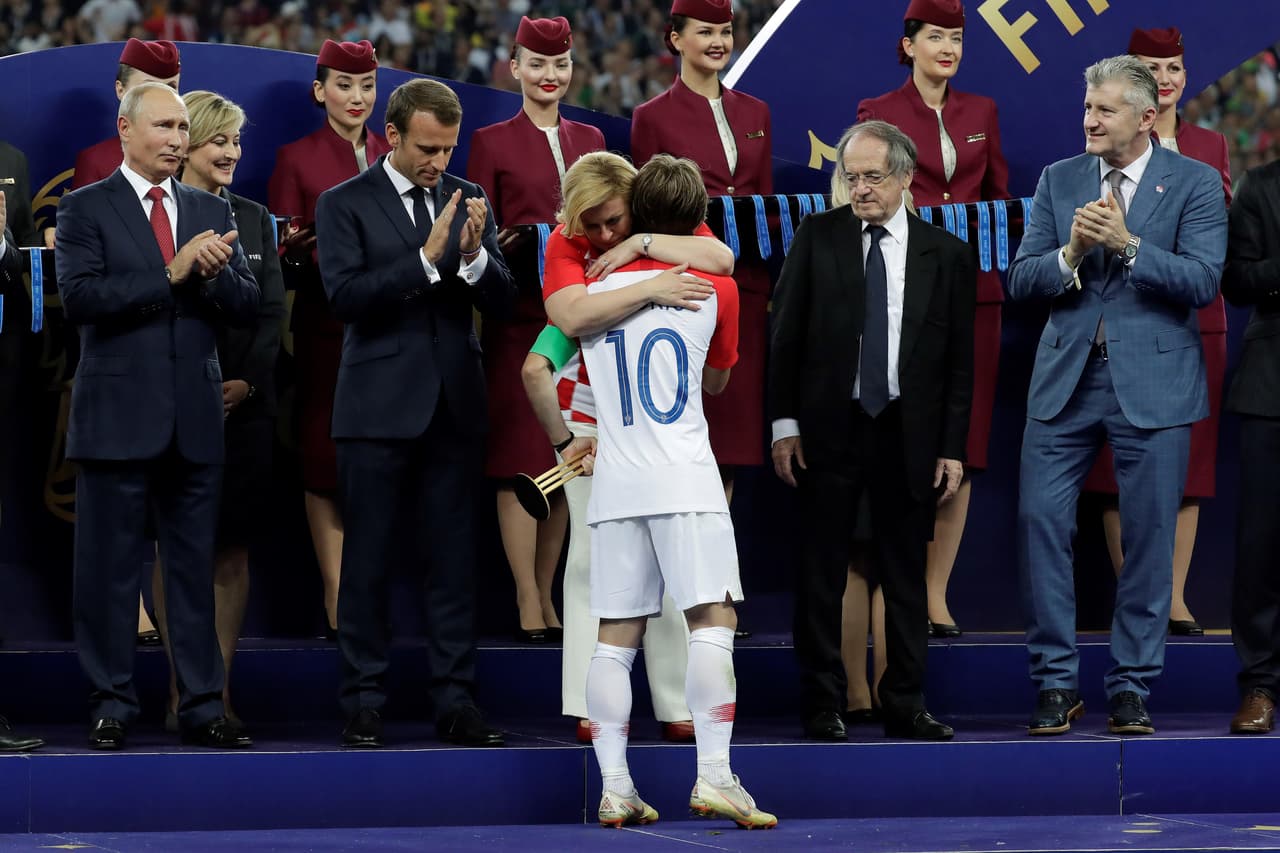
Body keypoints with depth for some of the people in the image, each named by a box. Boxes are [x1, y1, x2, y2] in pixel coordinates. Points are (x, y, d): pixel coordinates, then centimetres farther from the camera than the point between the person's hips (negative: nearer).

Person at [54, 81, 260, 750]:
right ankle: (112, 704, 6)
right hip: (118, 416, -4)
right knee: (110, 569, 0)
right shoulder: (85, 210, 1)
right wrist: (172, 274, -16)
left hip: (195, 419, 4)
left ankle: (202, 706, 10)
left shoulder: (211, 213, 14)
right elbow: (79, 297, -14)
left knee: (196, 568, 6)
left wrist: (213, 273, -13)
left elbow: (246, 305, 8)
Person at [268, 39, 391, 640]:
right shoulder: (296, 158, 4)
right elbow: (279, 255, 0)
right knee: (324, 454, -3)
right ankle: (336, 597, -1)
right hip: (325, 326, -2)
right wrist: (295, 252, -21)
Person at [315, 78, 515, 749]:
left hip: (454, 406, 3)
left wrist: (474, 255, -17)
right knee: (367, 562, 1)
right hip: (378, 409, -3)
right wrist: (427, 257, -22)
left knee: (455, 561, 4)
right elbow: (345, 297, -15)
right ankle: (364, 704, 6)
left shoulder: (467, 199, 9)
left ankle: (455, 701, 8)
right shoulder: (344, 204, -2)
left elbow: (501, 302, 4)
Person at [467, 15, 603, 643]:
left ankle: (548, 597, 11)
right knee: (520, 457, -7)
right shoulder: (491, 143, 3)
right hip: (519, 318, -4)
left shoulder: (589, 140, 15)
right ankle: (528, 604, -6)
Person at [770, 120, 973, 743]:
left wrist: (953, 449, 0)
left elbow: (960, 360, 4)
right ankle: (822, 707, 8)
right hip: (828, 430, -1)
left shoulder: (945, 254, 3)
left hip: (908, 435, 1)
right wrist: (784, 424, -4)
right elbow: (785, 332, 2)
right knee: (821, 574, 2)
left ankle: (905, 706, 12)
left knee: (906, 576, 6)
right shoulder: (817, 236, 2)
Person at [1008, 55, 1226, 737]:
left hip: (1153, 383, -2)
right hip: (1067, 378, 2)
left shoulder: (1194, 184, -1)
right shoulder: (1058, 181, 9)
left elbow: (1203, 280, -12)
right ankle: (1056, 683, 6)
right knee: (1039, 519, -4)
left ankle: (1131, 688, 12)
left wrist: (1127, 246, -21)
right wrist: (1070, 255, -14)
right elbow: (1020, 279, 5)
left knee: (1149, 536, 2)